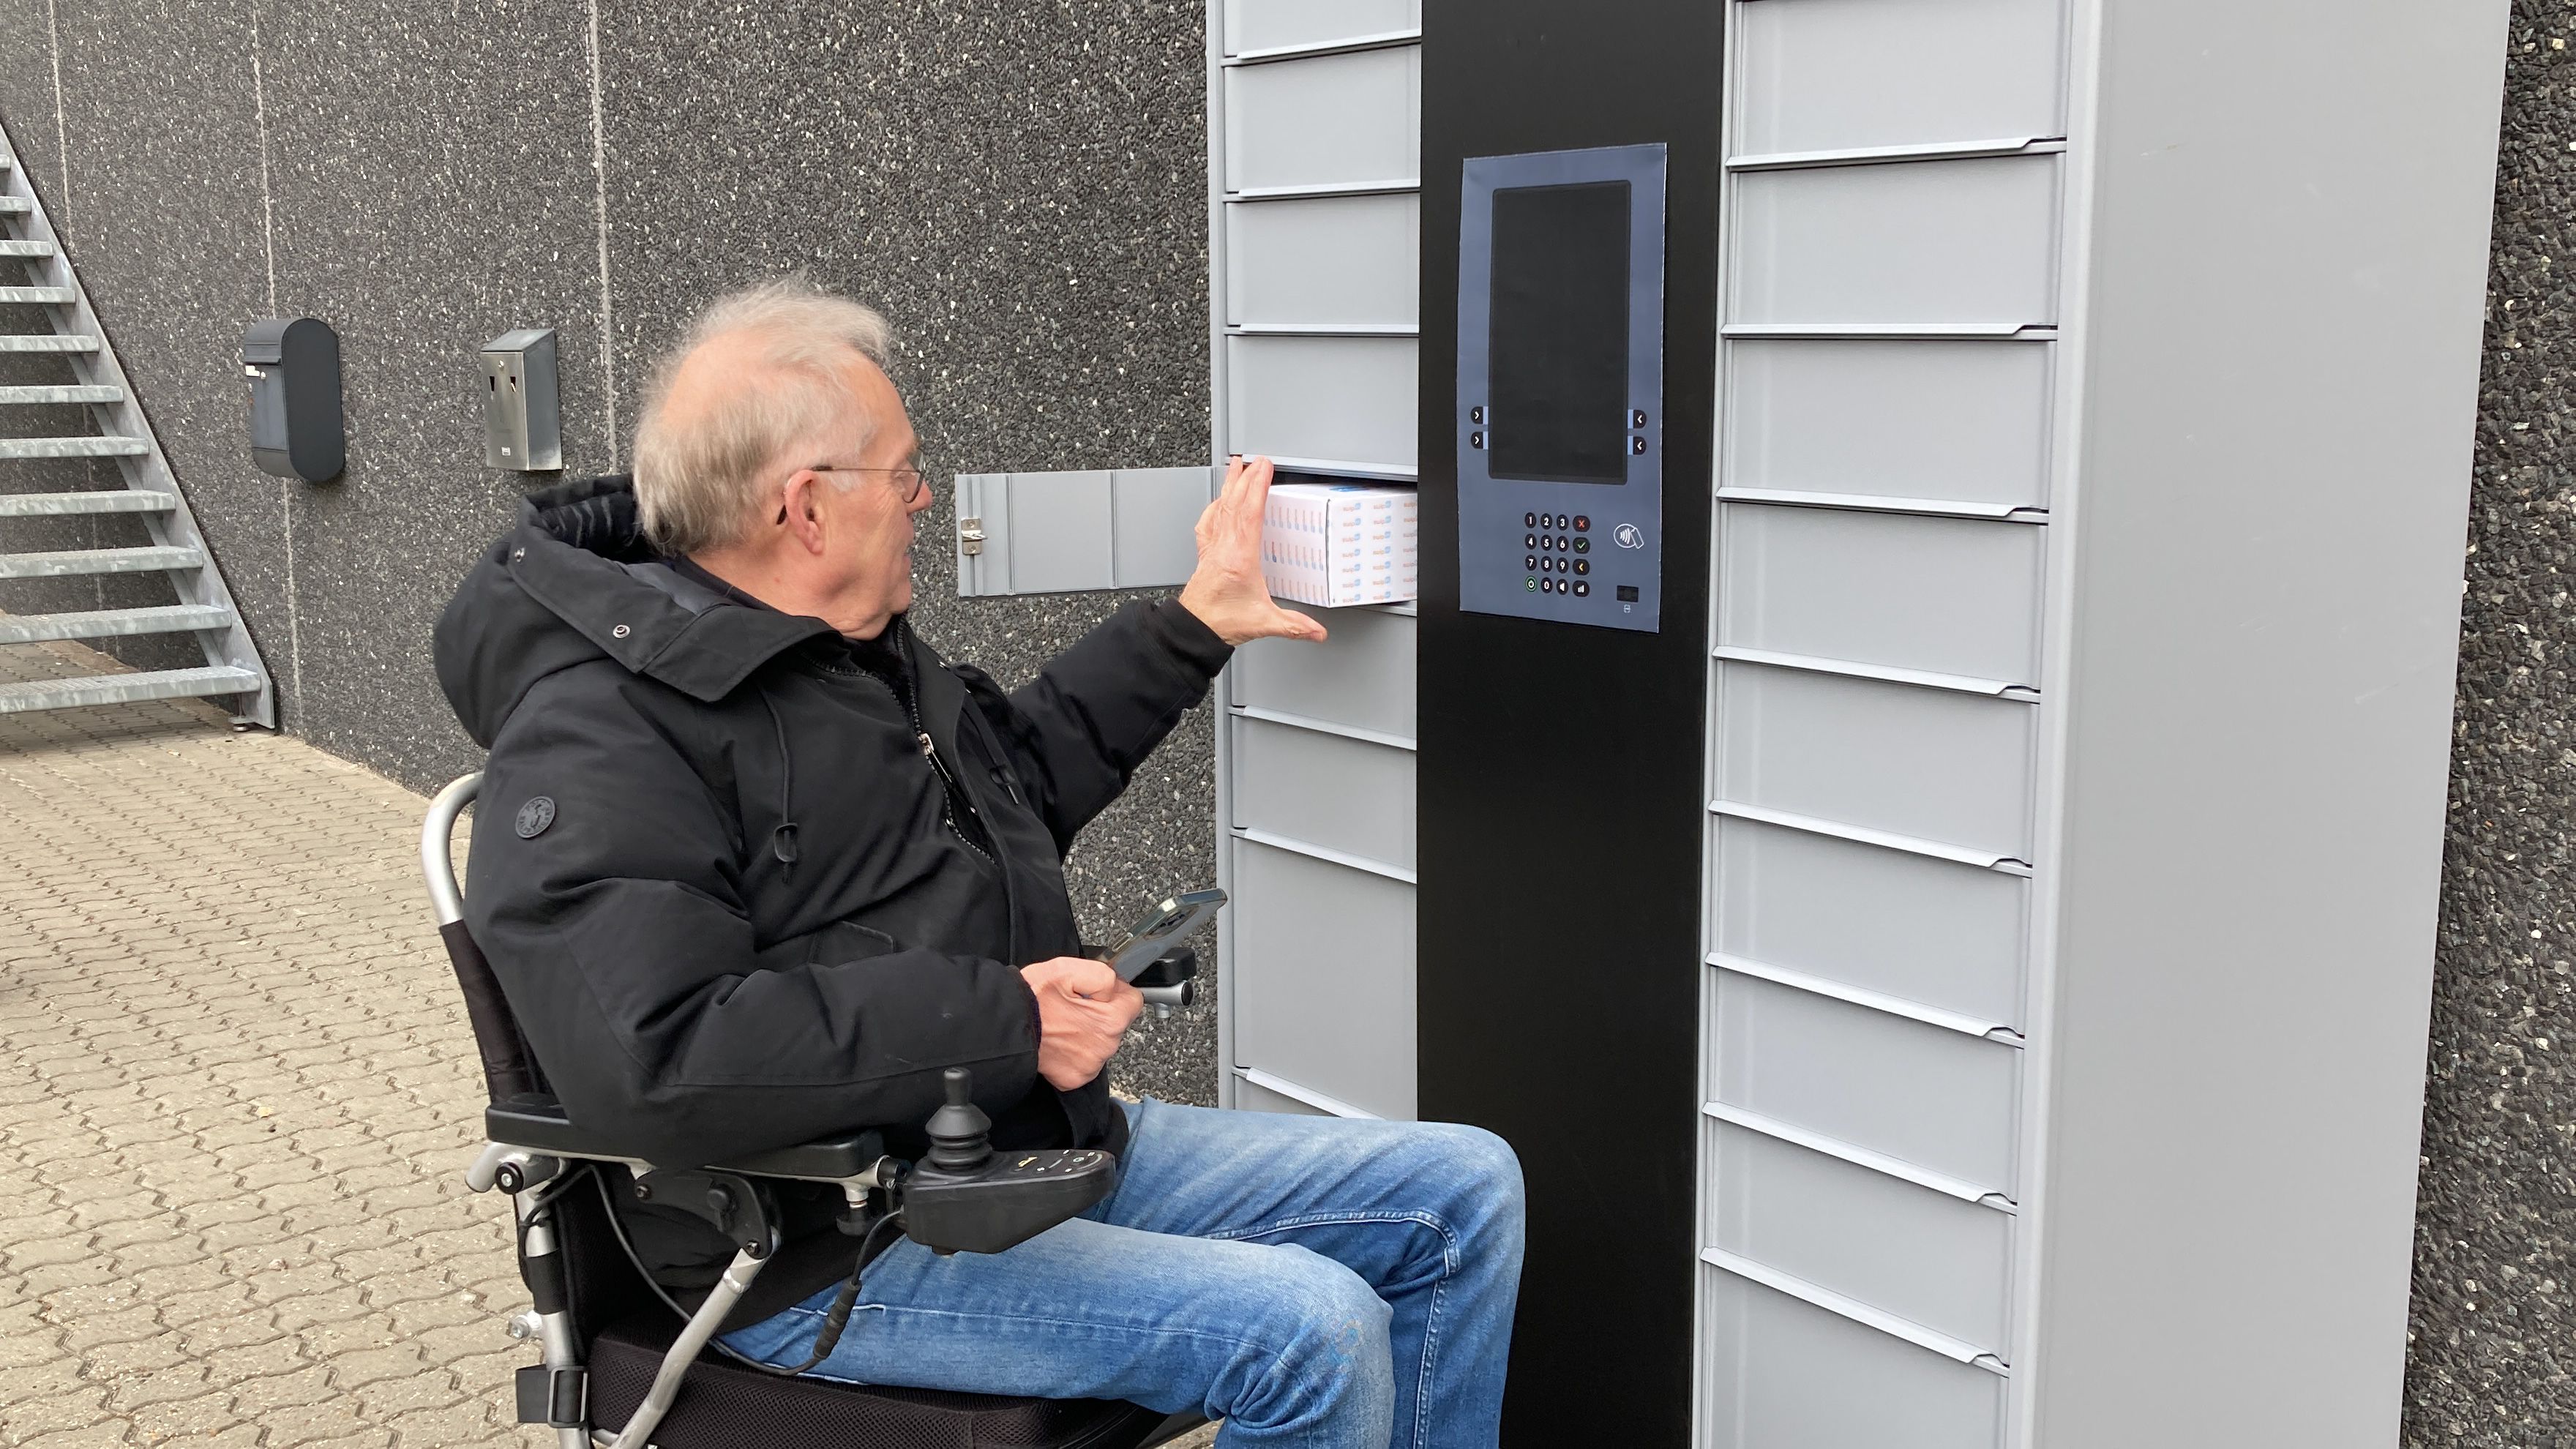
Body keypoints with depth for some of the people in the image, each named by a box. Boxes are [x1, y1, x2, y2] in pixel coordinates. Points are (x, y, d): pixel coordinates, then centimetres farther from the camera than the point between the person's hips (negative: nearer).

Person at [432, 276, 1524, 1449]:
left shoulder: (856, 654, 12)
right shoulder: (598, 737, -19)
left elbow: (1023, 766, 30)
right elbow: (655, 1057, -32)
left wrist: (1194, 628, 28)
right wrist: (1002, 1021, -28)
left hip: (1043, 1139, 10)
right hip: (831, 1252, -9)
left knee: (1463, 1188, 6)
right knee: (1312, 1329, -26)